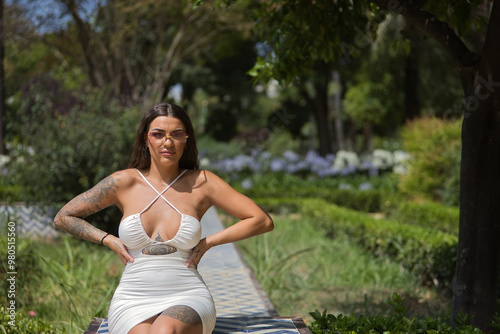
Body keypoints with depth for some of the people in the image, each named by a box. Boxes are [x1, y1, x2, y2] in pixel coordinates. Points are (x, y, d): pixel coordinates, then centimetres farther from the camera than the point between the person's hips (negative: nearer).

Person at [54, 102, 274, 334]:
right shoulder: (124, 182, 4)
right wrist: (109, 240, 3)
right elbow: (63, 217, 14)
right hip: (133, 302, 1)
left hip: (187, 300, -1)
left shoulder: (201, 182, 3)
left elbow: (263, 221, 5)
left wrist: (209, 242, 1)